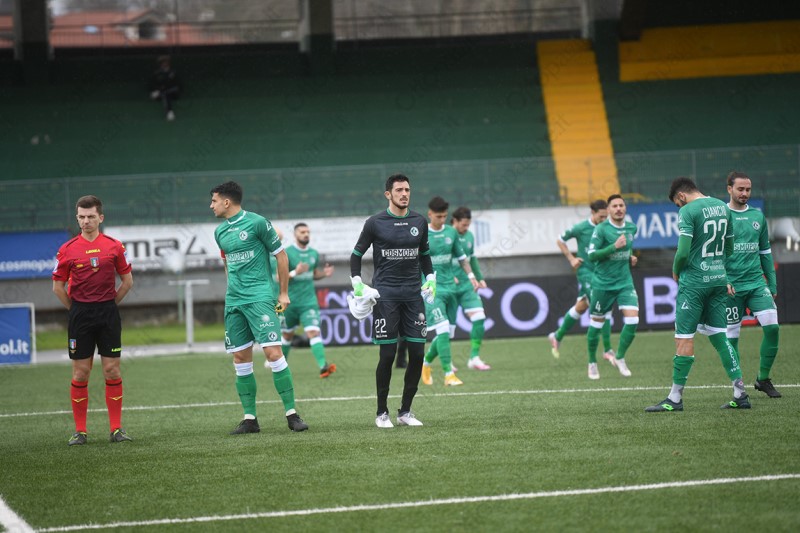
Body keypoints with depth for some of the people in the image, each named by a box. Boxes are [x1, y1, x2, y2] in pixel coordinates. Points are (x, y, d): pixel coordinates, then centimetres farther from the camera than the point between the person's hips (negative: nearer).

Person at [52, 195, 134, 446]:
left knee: (112, 370, 0)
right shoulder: (67, 249, 0)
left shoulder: (114, 246, 1)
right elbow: (58, 286, 6)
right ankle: (80, 430, 6)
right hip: (80, 314, 0)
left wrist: (110, 304, 5)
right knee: (80, 372, 1)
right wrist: (75, 308, 3)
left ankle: (116, 428, 6)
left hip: (108, 313, 0)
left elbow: (127, 280, 9)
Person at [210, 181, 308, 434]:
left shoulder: (257, 223, -7)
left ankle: (291, 413, -8)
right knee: (241, 358, 4)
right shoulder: (220, 232, 12)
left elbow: (281, 255, -1)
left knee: (273, 352, -13)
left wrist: (284, 293, -1)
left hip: (260, 297, -6)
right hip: (233, 301, 6)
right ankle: (249, 418, 9)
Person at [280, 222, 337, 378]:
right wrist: (295, 273, -28)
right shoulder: (287, 253, -8)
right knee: (288, 335, 13)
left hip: (309, 301, 2)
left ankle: (323, 367, -27)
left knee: (313, 332, -14)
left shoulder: (314, 254, 8)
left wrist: (324, 273, 1)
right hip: (290, 301, -2)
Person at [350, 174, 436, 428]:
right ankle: (382, 413, 7)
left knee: (417, 353, -1)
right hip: (385, 294, -4)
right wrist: (357, 283, -4)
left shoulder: (419, 222, 9)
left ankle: (405, 411, 11)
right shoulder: (375, 223, -1)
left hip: (413, 293, 4)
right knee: (387, 355, -6)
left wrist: (430, 279, 11)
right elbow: (357, 254, 7)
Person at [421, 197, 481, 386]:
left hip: (450, 287, 6)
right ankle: (448, 374, -16)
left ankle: (426, 363, 30)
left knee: (448, 333, 7)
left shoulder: (451, 232, 8)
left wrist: (471, 276, 12)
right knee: (443, 330, -17)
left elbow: (461, 257, 21)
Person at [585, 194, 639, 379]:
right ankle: (592, 363, 25)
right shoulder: (601, 229, -12)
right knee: (596, 324, 5)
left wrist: (630, 258, 6)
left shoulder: (631, 228, 6)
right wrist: (614, 247, -24)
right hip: (602, 284, -4)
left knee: (632, 321, -12)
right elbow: (592, 255, -17)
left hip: (625, 282, 4)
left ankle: (620, 358, 8)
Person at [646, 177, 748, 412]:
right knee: (719, 336, 11)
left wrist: (676, 272, 1)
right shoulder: (722, 207, 11)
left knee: (684, 338, -3)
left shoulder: (688, 211, -12)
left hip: (694, 281, -7)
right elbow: (729, 248, 18)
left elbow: (683, 252, -17)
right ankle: (740, 395, 8)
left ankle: (675, 398, 1)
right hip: (719, 279, 7)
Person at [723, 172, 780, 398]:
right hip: (731, 285, -3)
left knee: (772, 326, -11)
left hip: (756, 282, 3)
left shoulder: (757, 216, 11)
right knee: (731, 336, 0)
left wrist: (772, 284, 17)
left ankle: (763, 379, 4)